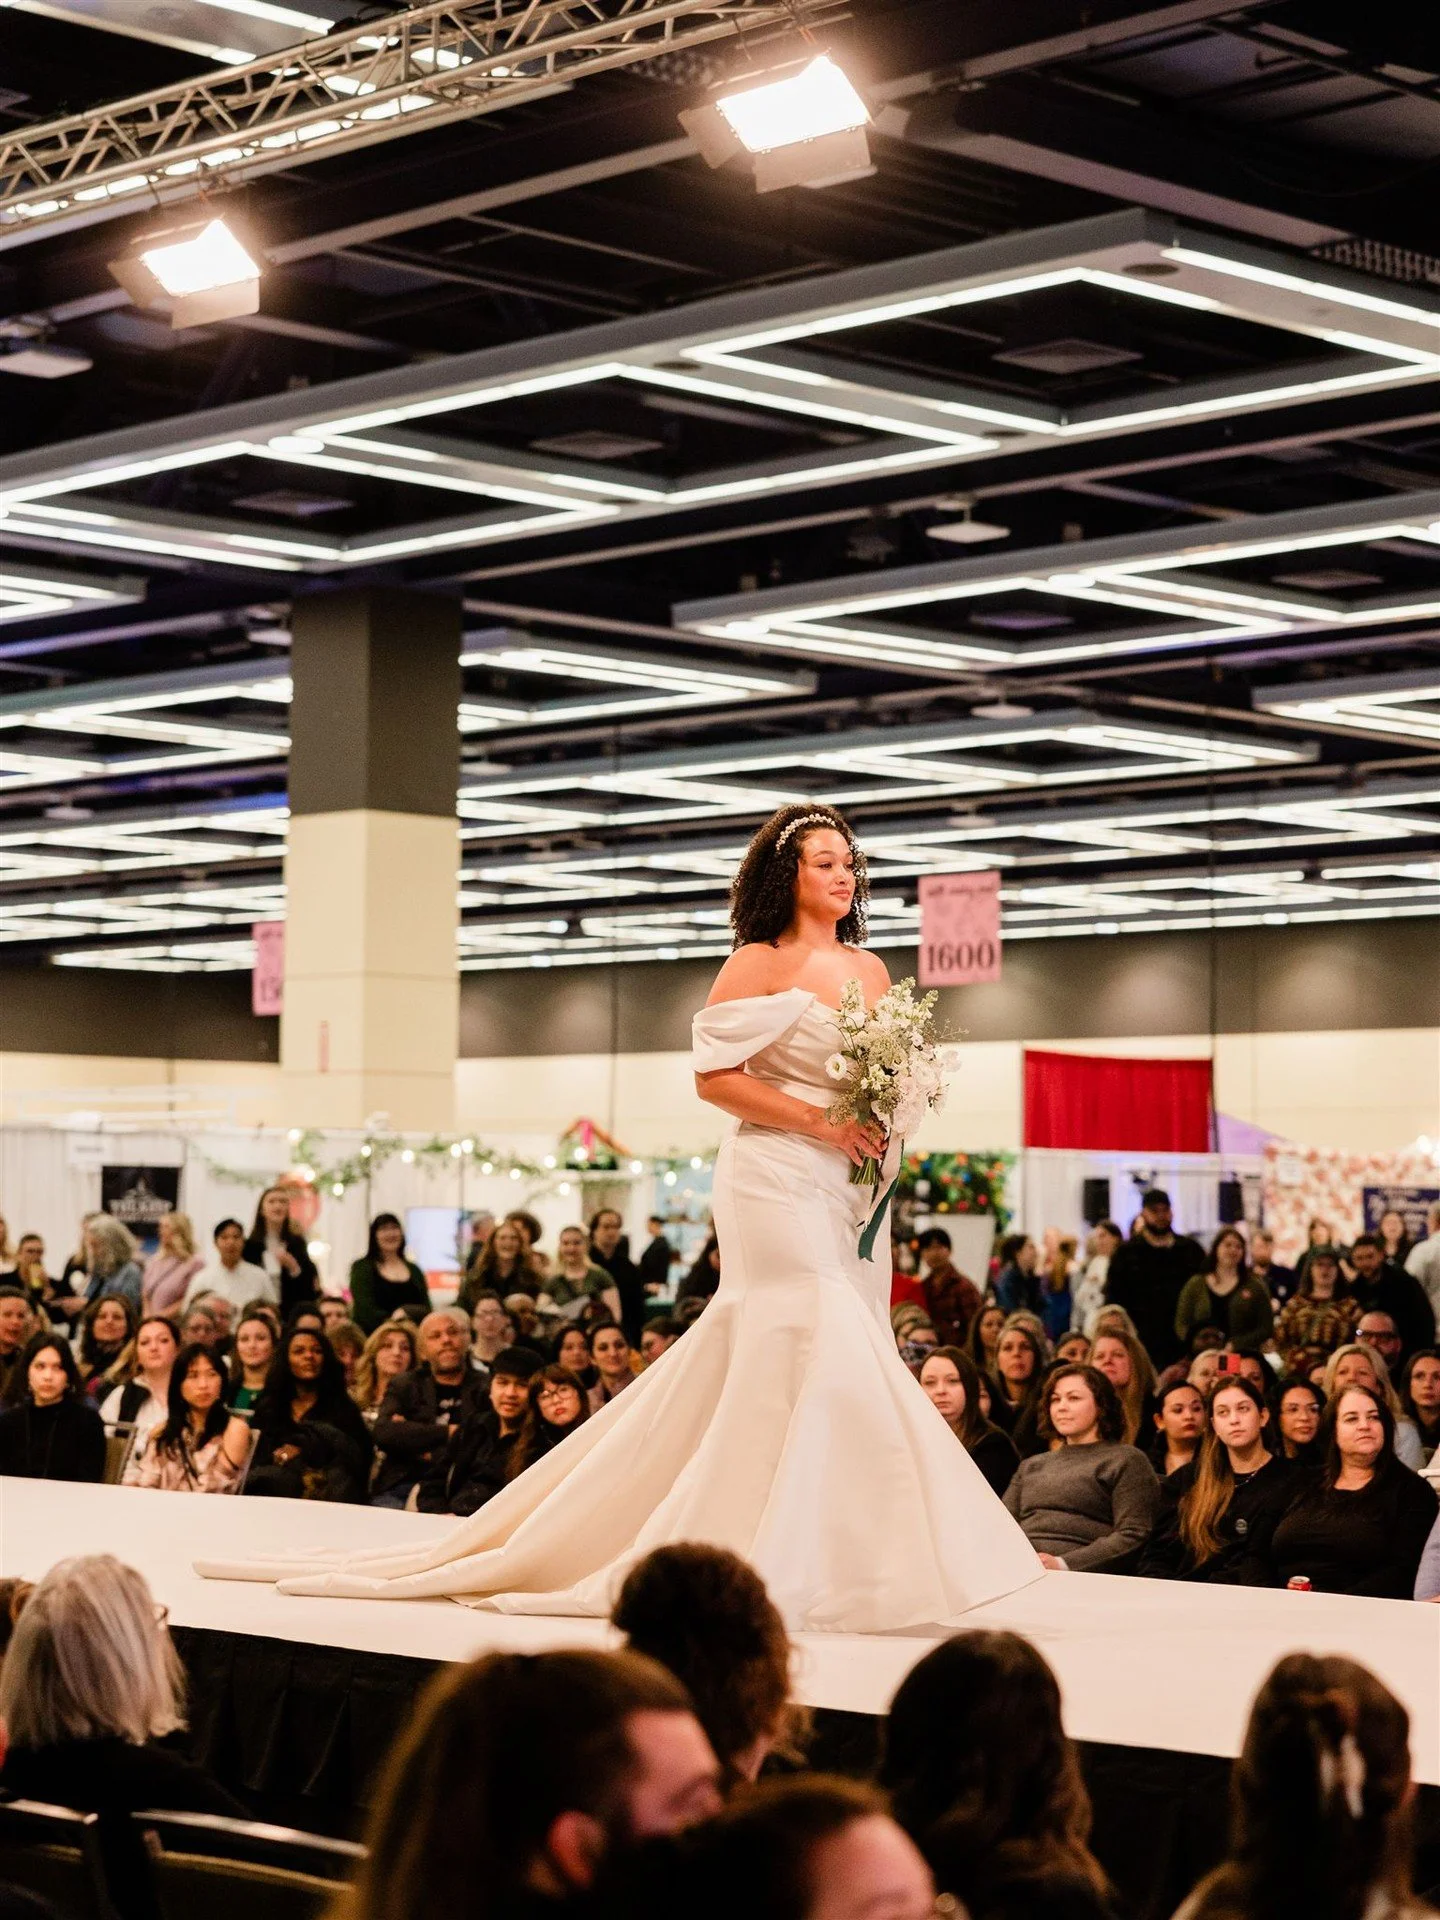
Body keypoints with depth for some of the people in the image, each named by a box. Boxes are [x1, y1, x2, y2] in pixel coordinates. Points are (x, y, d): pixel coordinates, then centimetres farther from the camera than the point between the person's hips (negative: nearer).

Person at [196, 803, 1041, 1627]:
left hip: (848, 1187, 6)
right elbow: (714, 1075, -10)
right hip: (777, 1178, -6)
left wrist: (884, 1133, -2)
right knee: (817, 1350, -12)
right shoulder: (759, 964, -3)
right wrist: (820, 1123, -15)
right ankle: (784, 1561, -7)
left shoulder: (869, 971, 15)